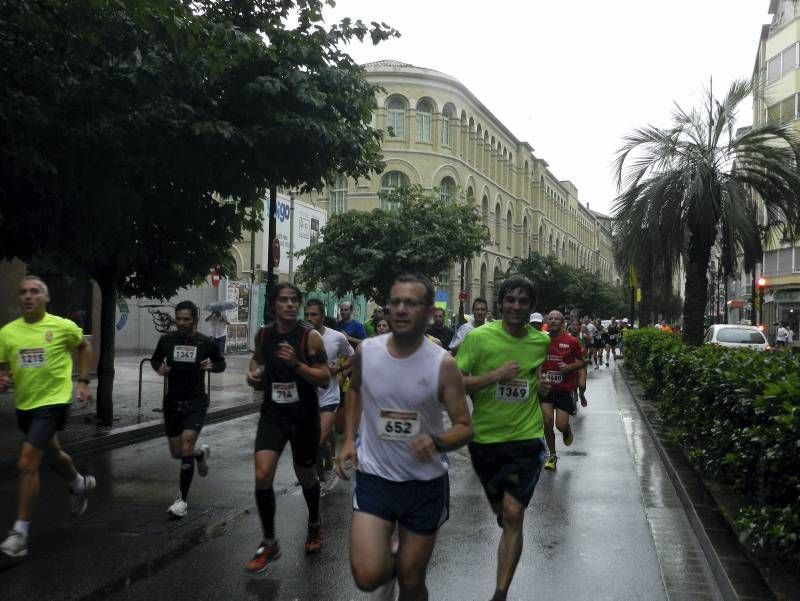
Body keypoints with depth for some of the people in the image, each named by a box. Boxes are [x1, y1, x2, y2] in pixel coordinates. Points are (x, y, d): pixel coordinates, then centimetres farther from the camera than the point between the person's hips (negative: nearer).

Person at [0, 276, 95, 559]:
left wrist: (83, 382, 3)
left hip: (53, 402, -5)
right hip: (24, 405, 6)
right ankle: (80, 484, 56)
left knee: (27, 464, -14)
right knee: (51, 455, 25)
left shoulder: (63, 326, -11)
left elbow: (84, 348, 8)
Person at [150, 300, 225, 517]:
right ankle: (201, 453, 46)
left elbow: (221, 364, 8)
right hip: (172, 402, 3)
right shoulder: (167, 340, -2)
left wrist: (211, 366, -14)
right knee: (176, 453, 11)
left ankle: (182, 499, 1)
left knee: (186, 449, -14)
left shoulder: (206, 342, -6)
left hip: (196, 404, -3)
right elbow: (155, 359, 15)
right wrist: (159, 368, -8)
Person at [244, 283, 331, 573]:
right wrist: (254, 374, 0)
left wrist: (296, 363, -28)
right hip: (273, 414, 2)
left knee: (306, 477, 15)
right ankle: (269, 543, 5)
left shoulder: (311, 337, -13)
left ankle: (314, 523, 45)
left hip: (304, 417, -2)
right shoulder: (263, 334, -2)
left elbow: (325, 380, -15)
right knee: (262, 476, -13)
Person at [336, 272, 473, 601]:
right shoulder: (366, 352, -7)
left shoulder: (443, 364, -14)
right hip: (374, 477, 1)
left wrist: (437, 442, -31)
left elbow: (464, 427, -10)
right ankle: (388, 569, 22)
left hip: (426, 483, -1)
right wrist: (349, 439, 4)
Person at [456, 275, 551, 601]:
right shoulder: (478, 337, -10)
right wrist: (495, 375, -22)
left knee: (513, 514, -14)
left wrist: (543, 384, 2)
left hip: (526, 438, 0)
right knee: (502, 512, 19)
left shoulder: (542, 341, 0)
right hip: (484, 439, 0)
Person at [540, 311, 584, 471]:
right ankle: (552, 455, 15)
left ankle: (567, 431, 34)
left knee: (561, 425, -6)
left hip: (566, 388, -2)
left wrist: (569, 367, -15)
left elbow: (581, 362, 2)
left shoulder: (572, 342, -6)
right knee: (547, 421, -4)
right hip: (546, 387, 2)